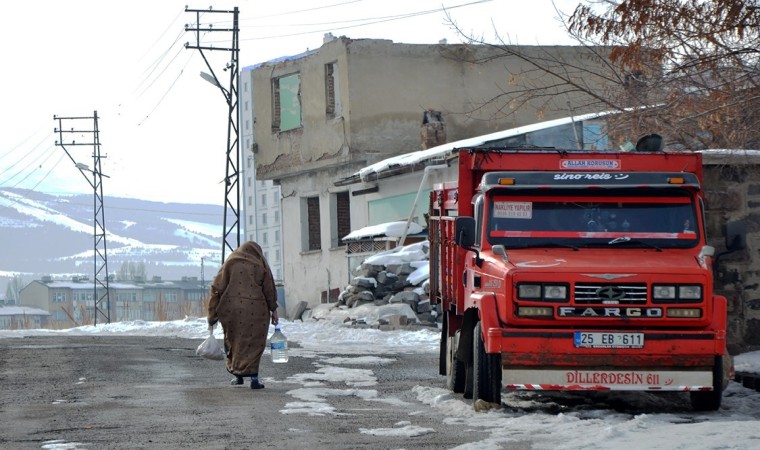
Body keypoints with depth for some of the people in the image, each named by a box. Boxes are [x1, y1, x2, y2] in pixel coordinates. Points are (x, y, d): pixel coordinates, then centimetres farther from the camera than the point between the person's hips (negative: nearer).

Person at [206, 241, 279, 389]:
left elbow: (217, 288, 3)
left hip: (231, 309, 1)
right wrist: (273, 310, 18)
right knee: (253, 343, 2)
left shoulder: (230, 264, 8)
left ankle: (237, 374, 20)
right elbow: (269, 290, 8)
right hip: (255, 309, -1)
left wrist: (212, 315, 5)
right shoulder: (260, 265, 7)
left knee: (233, 341, 16)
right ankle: (253, 376, -10)